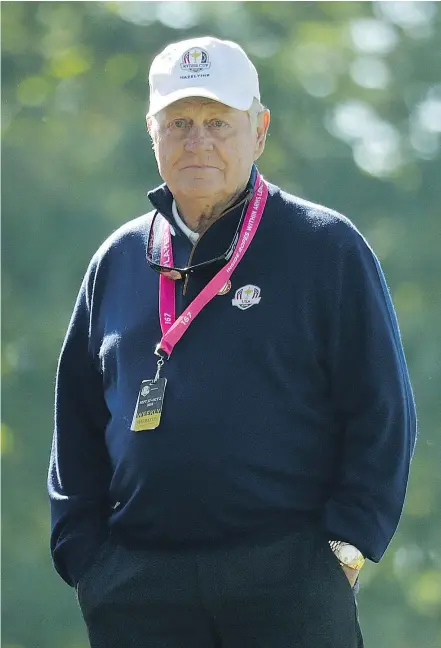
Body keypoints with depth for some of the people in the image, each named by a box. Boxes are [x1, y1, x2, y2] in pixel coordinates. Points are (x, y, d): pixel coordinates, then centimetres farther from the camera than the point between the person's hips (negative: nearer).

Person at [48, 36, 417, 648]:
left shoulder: (326, 247, 3)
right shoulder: (118, 260, 15)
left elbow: (383, 414, 2)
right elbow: (76, 425, 19)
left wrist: (345, 547, -7)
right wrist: (83, 555, 8)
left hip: (289, 582, -3)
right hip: (138, 589, 4)